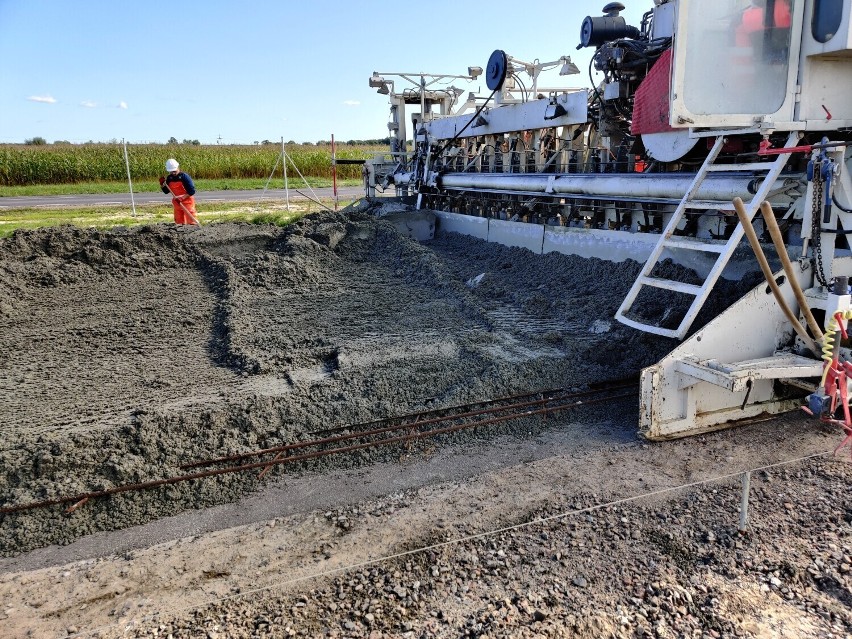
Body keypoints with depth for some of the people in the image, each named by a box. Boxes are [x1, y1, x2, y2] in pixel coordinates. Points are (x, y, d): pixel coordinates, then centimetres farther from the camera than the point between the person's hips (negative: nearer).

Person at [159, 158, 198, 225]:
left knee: (191, 222, -7)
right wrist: (162, 184, -6)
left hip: (187, 201, -6)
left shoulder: (184, 176, -14)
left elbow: (192, 191, -17)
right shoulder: (169, 178, 3)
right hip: (177, 203, 6)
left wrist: (182, 198, -25)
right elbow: (166, 191, 12)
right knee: (179, 222, 11)